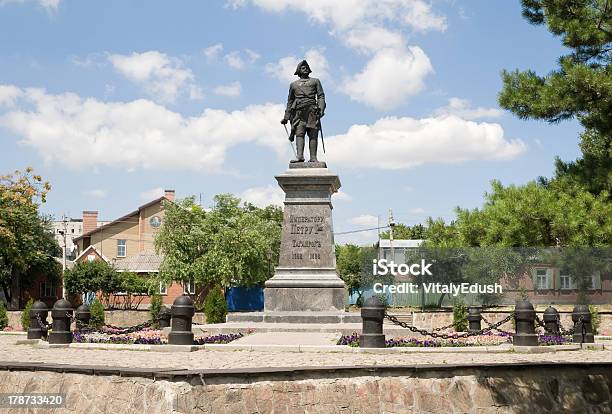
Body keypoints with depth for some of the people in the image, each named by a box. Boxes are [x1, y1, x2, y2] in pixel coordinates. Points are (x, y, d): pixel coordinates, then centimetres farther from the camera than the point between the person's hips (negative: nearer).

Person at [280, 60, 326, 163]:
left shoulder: (315, 81, 21)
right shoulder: (293, 84, 25)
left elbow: (321, 96, 10)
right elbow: (290, 101, 26)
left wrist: (321, 109, -7)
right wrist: (286, 117, 19)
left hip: (312, 110, -1)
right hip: (299, 111, 1)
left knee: (313, 134, -9)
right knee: (299, 133, -13)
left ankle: (313, 157, -13)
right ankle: (300, 156, -24)